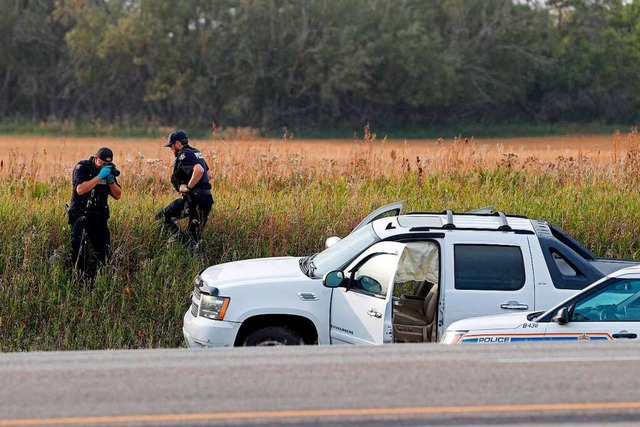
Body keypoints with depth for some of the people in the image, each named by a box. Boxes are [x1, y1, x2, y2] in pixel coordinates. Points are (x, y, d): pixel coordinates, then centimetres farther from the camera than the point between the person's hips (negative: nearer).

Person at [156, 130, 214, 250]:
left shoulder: (184, 156, -10)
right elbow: (210, 174, 27)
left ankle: (187, 243, -13)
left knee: (162, 218, -3)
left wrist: (188, 187, -19)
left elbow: (199, 170, -28)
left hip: (193, 198, -9)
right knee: (196, 236, 16)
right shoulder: (196, 153, 19)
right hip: (207, 199, 9)